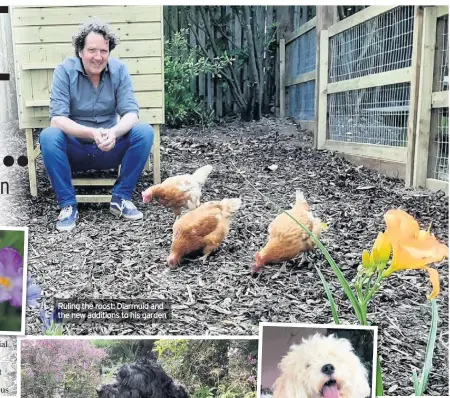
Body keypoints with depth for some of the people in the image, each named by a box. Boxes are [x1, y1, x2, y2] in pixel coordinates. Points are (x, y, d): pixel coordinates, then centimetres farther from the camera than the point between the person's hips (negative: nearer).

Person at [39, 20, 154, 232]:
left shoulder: (119, 69, -8)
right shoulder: (64, 71, -13)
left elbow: (131, 113, -14)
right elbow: (57, 118, -21)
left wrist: (114, 132, -38)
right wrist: (92, 133, -40)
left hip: (110, 150, 2)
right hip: (75, 151, -1)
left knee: (145, 131, -23)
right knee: (48, 136, -31)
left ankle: (120, 198, -12)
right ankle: (68, 204, -17)